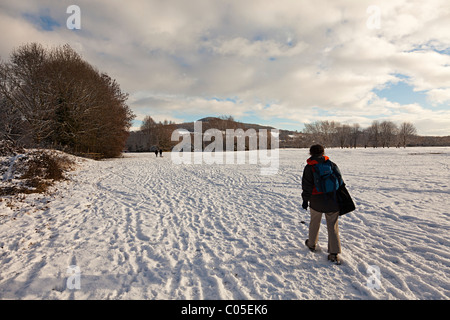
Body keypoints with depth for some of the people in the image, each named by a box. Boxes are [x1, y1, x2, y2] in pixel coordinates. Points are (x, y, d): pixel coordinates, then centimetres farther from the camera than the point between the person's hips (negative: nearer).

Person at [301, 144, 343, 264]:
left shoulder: (309, 167, -5)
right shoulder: (332, 164, 3)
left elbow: (307, 186, -7)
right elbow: (340, 182, 5)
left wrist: (305, 200, 1)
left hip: (316, 202, -1)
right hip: (332, 201, 2)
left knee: (314, 223, 19)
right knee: (333, 226, 6)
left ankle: (312, 244, 37)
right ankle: (334, 254, 4)